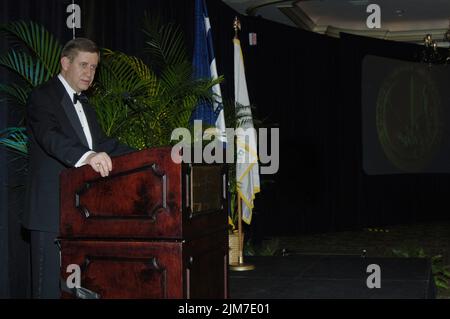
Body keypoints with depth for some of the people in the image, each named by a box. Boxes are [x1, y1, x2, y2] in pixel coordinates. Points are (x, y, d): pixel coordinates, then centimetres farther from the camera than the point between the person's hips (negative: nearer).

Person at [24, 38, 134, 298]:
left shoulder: (83, 103, 21)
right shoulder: (43, 97, -7)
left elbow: (101, 142, 21)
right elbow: (50, 137, -25)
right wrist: (87, 157, -43)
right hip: (52, 211, -8)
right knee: (50, 286, -6)